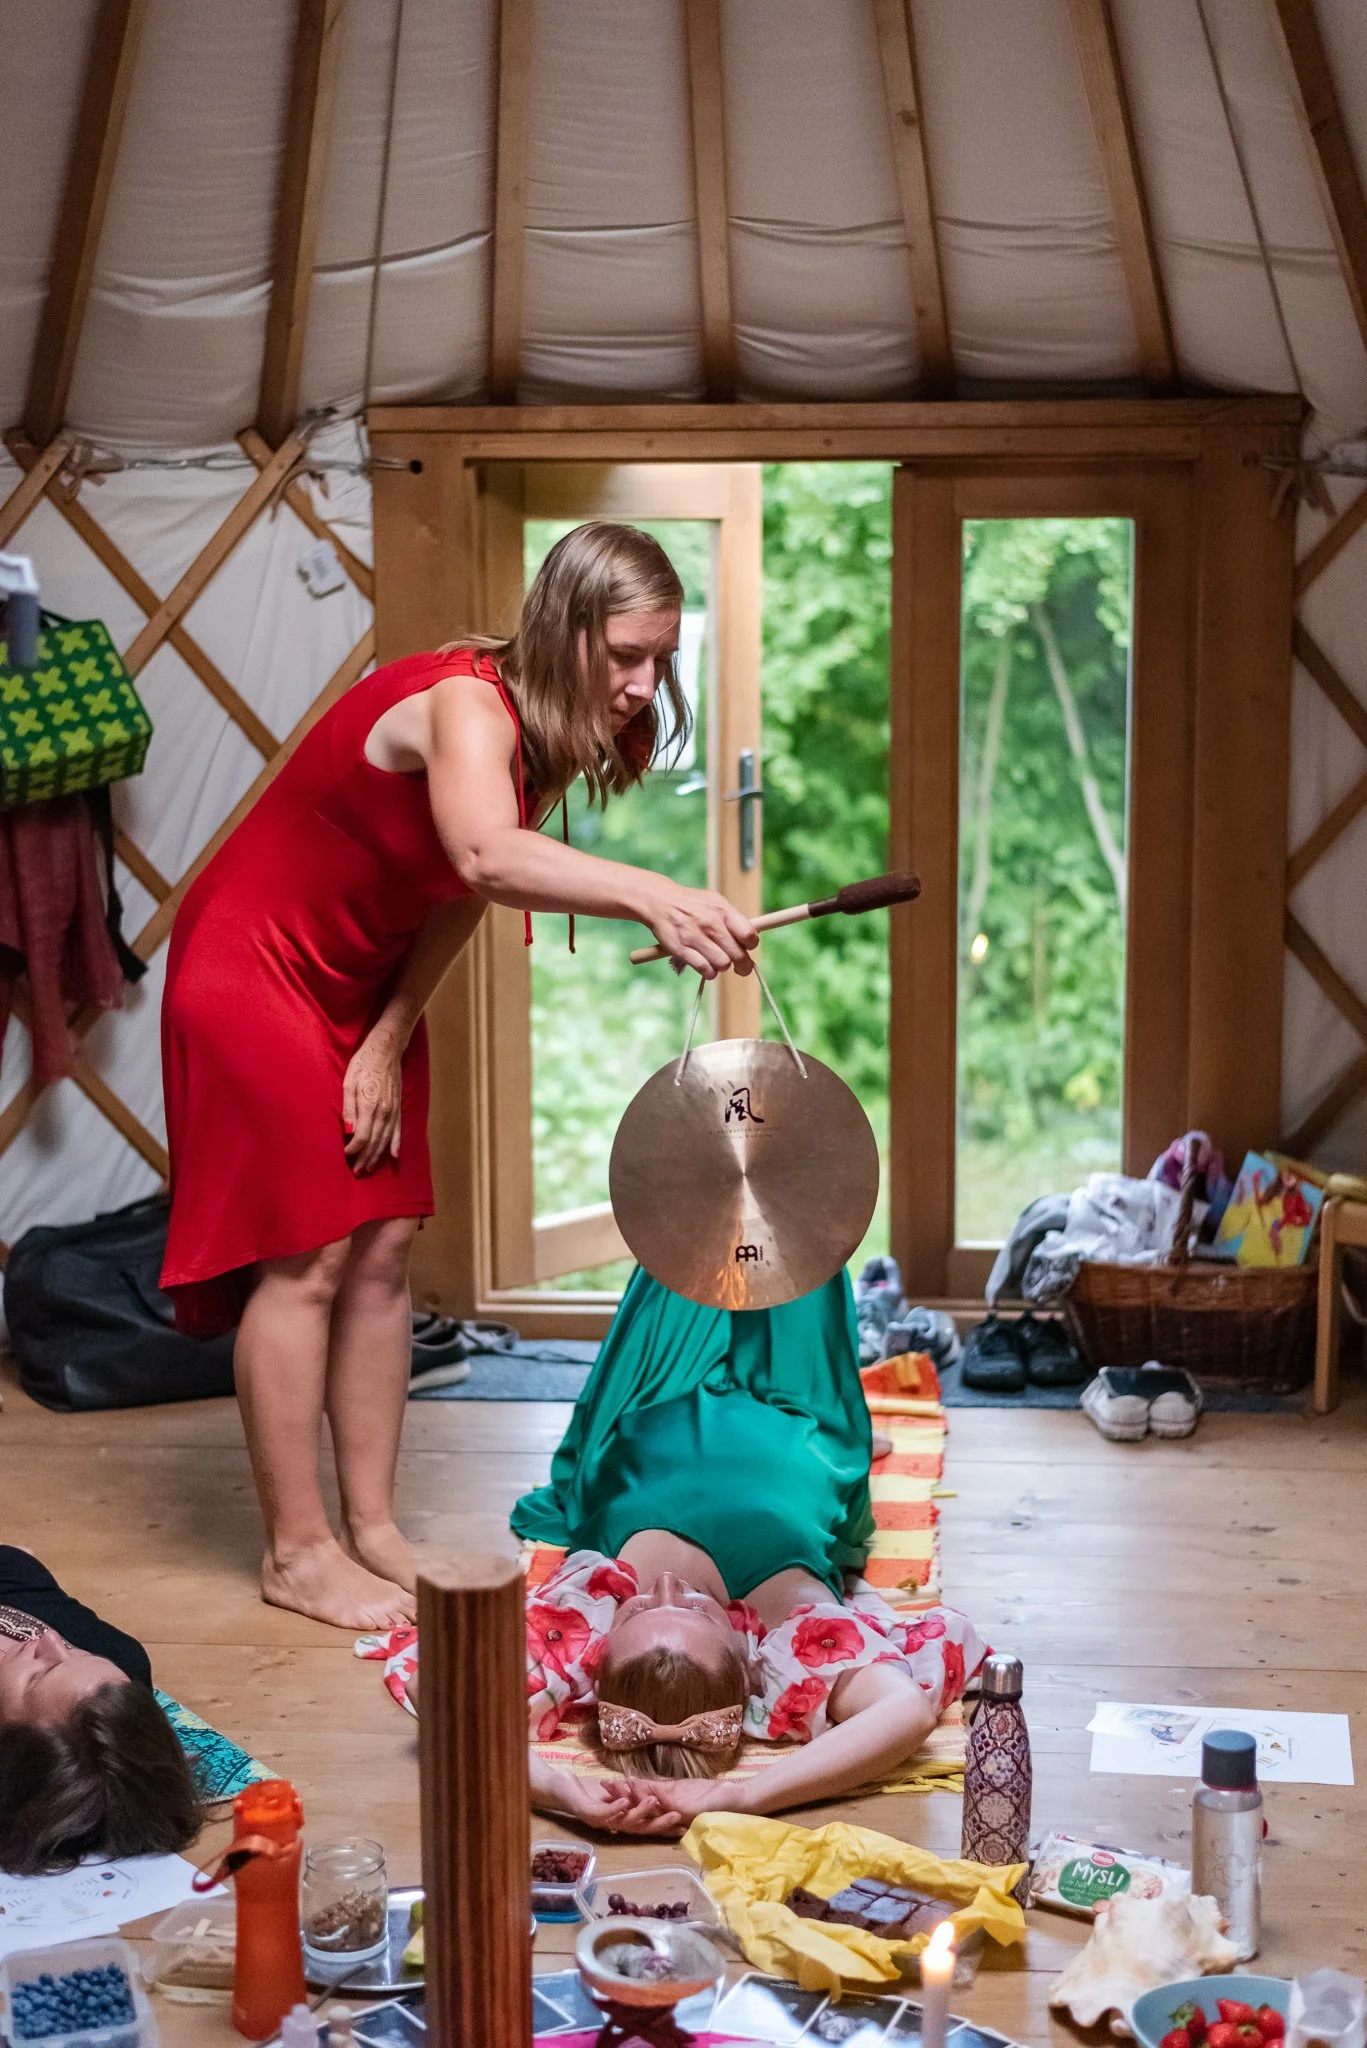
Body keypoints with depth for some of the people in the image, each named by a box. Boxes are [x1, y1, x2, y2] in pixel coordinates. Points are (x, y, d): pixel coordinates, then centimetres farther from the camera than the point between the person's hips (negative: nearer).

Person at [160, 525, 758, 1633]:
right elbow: (485, 857, -52)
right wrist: (652, 896, -66)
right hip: (255, 970, -8)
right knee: (303, 1259, -5)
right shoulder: (465, 705, -30)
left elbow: (456, 901, 3)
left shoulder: (546, 733, -2)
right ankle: (298, 1550, 5)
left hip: (364, 983, 8)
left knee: (383, 1251, 7)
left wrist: (390, 1042, -5)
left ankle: (373, 1526, 15)